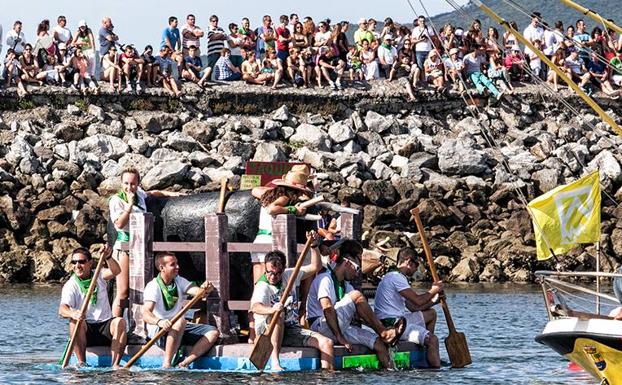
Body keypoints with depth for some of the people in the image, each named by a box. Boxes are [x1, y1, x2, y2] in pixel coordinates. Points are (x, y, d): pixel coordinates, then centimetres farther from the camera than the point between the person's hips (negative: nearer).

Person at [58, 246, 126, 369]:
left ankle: (115, 364, -35)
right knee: (75, 322, -33)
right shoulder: (70, 285, -2)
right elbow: (62, 309, -18)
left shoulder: (99, 275, 8)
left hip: (105, 328, 2)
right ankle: (81, 363, -32)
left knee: (120, 322, -28)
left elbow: (115, 271, -14)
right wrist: (72, 314, -43)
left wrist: (108, 258, -36)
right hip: (85, 331, -2)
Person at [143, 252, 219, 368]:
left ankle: (185, 363, -24)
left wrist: (205, 289, -36)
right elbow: (145, 314, -27)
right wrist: (159, 322, -48)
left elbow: (196, 291, -11)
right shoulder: (153, 287, -13)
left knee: (213, 332, -10)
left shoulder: (179, 281, 8)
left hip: (180, 330, 7)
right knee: (181, 321, -37)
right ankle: (166, 365, -38)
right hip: (157, 330, -7)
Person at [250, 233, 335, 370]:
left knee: (326, 343, -15)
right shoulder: (262, 286, -13)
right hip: (267, 332, -5)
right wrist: (271, 310, -54)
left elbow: (315, 267, 12)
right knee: (279, 314, -39)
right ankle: (274, 361, -43)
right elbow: (255, 307, -33)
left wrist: (314, 246, -4)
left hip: (292, 329, 5)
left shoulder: (289, 275, 7)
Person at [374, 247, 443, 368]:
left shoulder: (393, 276, 20)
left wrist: (433, 300, 9)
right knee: (433, 340, -17)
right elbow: (418, 301, -20)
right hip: (392, 325, -11)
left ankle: (429, 361, 28)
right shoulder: (396, 277, -14)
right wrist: (433, 290, -2)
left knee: (431, 314, 25)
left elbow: (412, 307, 18)